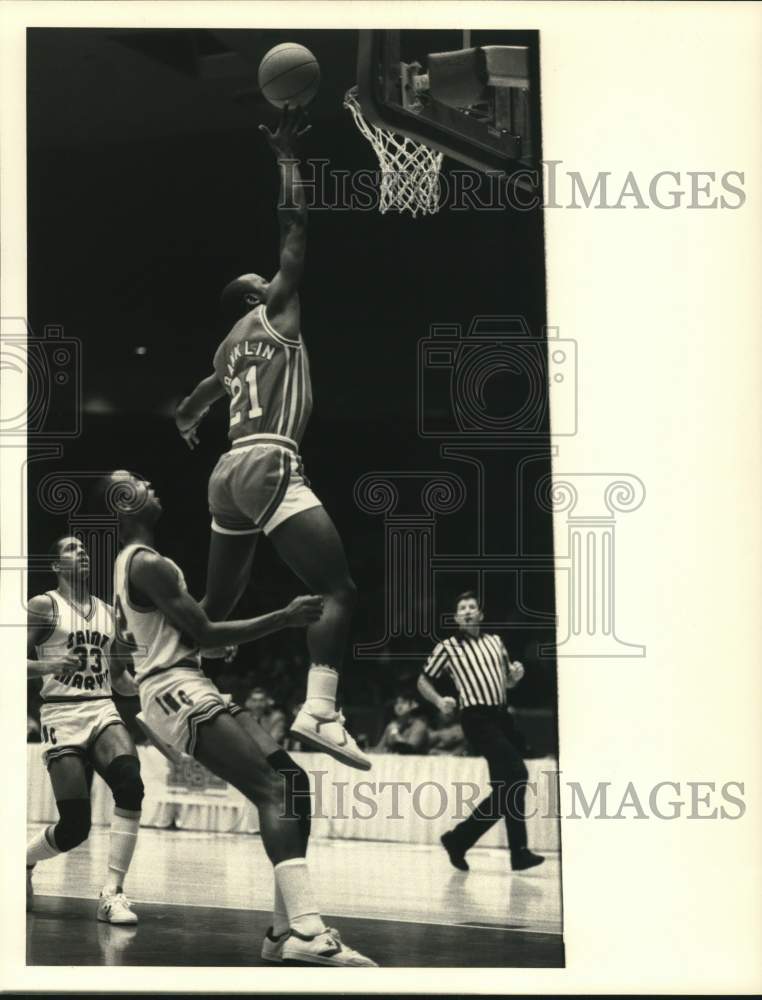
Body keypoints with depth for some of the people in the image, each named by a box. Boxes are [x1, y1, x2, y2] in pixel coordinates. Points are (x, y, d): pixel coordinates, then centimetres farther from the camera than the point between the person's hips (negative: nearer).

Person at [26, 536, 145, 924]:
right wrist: (50, 665, -24)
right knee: (74, 826, -11)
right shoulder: (43, 606, 1)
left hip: (102, 711, 4)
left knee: (130, 785, -27)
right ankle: (22, 860, 23)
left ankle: (112, 892, -21)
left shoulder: (108, 612, 18)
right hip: (62, 716, -4)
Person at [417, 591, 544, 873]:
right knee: (516, 774, -20)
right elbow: (423, 681, 10)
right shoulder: (447, 648, 4)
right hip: (477, 719, -7)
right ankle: (519, 852, -15)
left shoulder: (495, 642, 18)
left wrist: (516, 675, 5)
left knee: (506, 786, 5)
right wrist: (439, 701, -9)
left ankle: (459, 840, 16)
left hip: (501, 716, 7)